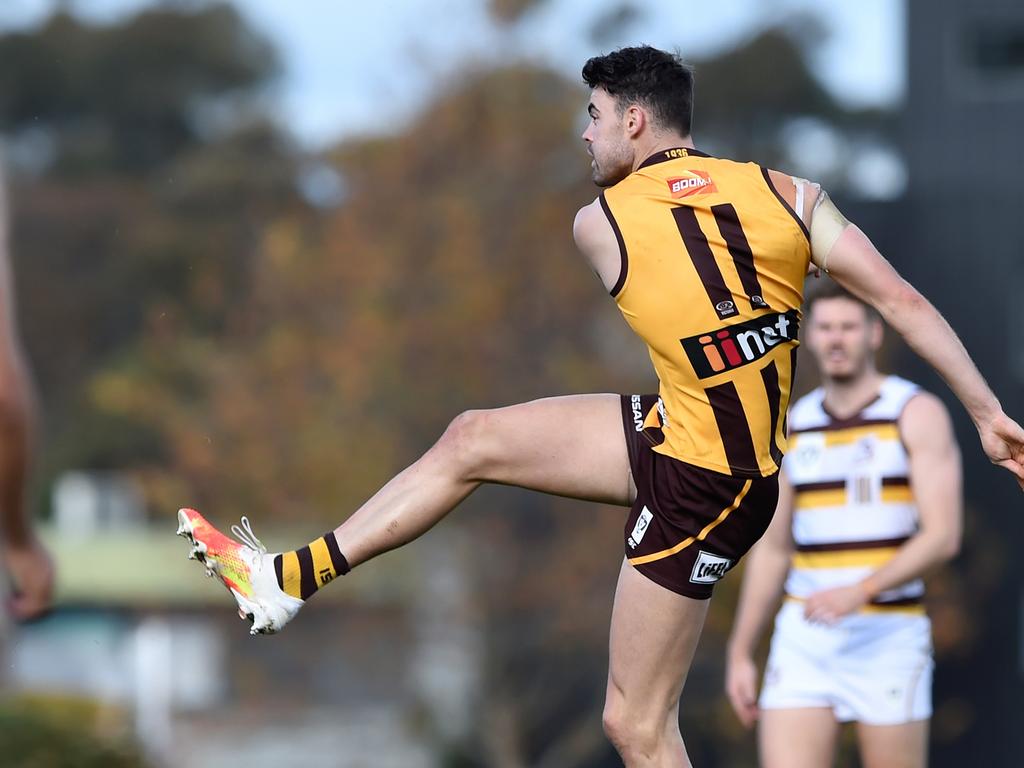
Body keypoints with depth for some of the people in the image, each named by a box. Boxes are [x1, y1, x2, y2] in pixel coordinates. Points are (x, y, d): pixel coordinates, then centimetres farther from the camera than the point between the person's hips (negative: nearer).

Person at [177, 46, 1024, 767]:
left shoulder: (598, 225, -12)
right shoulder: (784, 193, -5)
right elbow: (903, 301, -10)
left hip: (700, 484, -7)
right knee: (473, 440, 12)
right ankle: (292, 576, 20)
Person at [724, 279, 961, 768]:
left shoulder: (918, 414, -5)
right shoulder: (793, 425, 11)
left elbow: (943, 537, -15)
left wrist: (860, 591, -28)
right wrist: (739, 654, 12)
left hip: (887, 638, -4)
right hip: (803, 639, 4)